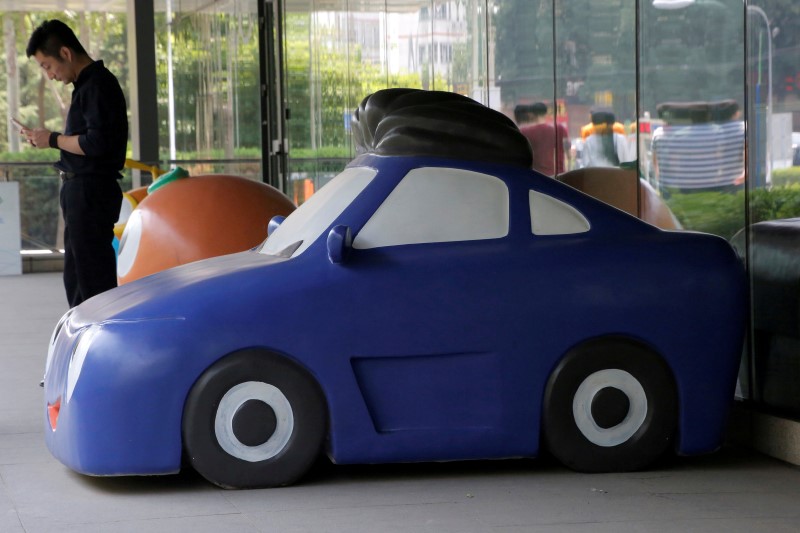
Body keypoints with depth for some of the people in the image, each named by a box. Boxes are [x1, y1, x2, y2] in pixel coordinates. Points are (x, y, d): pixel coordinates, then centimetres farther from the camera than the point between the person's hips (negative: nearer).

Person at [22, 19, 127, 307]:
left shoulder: (98, 85, -14)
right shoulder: (87, 84, 16)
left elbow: (97, 143, -23)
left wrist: (53, 140, -11)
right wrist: (48, 139, 8)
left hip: (91, 190, -11)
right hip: (81, 189, 11)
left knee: (92, 275, -8)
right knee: (76, 274, 16)